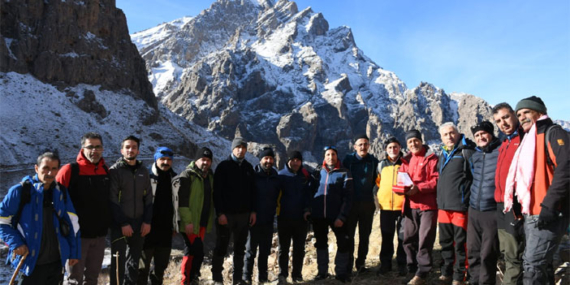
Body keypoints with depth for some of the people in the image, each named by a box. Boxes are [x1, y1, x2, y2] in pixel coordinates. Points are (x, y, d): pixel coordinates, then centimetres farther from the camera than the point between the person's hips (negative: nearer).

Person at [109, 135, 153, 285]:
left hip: (139, 224, 5)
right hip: (120, 225, -4)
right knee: (119, 261, -2)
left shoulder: (143, 171, 10)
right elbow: (112, 200, -10)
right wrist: (123, 223, -15)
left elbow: (148, 199, 10)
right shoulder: (115, 171, -4)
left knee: (134, 261, 13)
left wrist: (147, 221, 0)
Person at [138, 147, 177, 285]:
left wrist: (175, 224, 15)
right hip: (148, 228, -5)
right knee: (144, 265, 4)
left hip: (166, 229, 5)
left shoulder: (174, 178, 9)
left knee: (162, 263, 15)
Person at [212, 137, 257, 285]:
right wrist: (220, 213, -15)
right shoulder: (223, 166, -4)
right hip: (226, 214, -4)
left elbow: (252, 191, 13)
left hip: (244, 214, 4)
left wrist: (253, 211, 5)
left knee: (240, 248, 10)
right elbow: (217, 191, -9)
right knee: (221, 247, 4)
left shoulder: (248, 168, 10)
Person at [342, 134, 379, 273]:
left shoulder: (373, 161, 3)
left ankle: (361, 263, 20)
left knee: (365, 235, 8)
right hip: (351, 203, -2)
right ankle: (348, 264, 12)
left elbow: (376, 180, 10)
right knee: (349, 234, 2)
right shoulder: (348, 159, -2)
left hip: (368, 203, 2)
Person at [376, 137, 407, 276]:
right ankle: (385, 263, 20)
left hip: (402, 206, -2)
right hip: (385, 206, 2)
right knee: (386, 237, 10)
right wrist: (379, 195, 8)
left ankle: (402, 264, 16)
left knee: (403, 237, 4)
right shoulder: (381, 165, 8)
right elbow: (377, 182, 18)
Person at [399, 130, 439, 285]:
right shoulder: (406, 160, 15)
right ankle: (412, 269, 22)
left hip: (428, 205, -6)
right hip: (411, 206, 6)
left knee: (424, 240, -4)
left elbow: (437, 180, -11)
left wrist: (418, 188, -21)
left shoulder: (431, 158, -3)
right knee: (409, 239, 9)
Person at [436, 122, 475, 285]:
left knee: (460, 242, 1)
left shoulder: (466, 151, -6)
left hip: (460, 205, -7)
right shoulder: (443, 154, 17)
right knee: (445, 242, 15)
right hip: (443, 205, 7)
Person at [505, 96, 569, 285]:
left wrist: (549, 205, -25)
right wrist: (520, 204, 15)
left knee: (532, 264, -10)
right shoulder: (528, 141, 21)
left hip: (547, 214, -9)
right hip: (531, 214, 9)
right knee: (541, 264, 15)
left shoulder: (553, 134, -5)